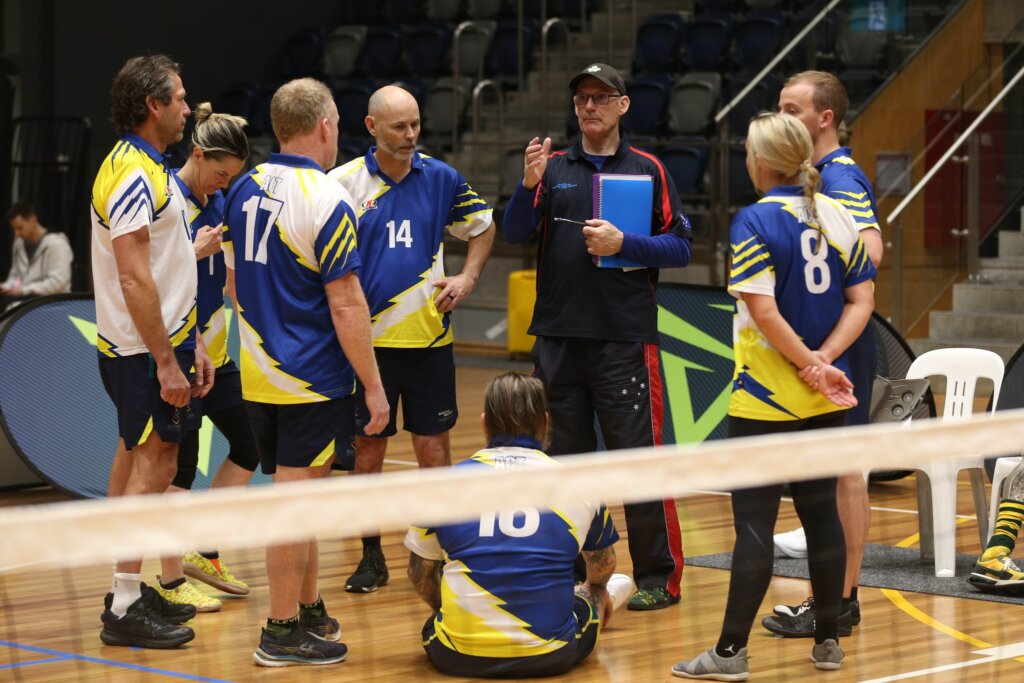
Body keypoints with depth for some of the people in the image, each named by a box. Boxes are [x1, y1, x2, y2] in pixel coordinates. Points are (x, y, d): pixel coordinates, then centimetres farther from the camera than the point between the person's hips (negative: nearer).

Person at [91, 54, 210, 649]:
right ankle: (126, 608, -5)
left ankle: (131, 593, 21)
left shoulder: (150, 170, 16)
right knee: (153, 467, -8)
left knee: (138, 465, 14)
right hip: (145, 353, -10)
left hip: (162, 342, 10)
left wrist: (193, 343, 18)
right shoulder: (132, 175, -17)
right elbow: (133, 279, -22)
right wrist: (166, 363, -22)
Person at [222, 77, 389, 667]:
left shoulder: (245, 189, 7)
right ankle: (283, 632, 3)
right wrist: (374, 386, -13)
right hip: (313, 377, -8)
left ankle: (310, 609, 29)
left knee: (297, 495, 18)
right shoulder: (326, 200, -16)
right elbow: (345, 304, -18)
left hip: (259, 373, 8)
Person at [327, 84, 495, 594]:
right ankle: (372, 557, 14)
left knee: (433, 445, 4)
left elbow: (483, 226, 19)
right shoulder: (343, 183, -4)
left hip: (429, 335, 2)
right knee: (367, 447, 3)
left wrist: (468, 277, 5)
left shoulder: (442, 179, 4)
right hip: (368, 337, -2)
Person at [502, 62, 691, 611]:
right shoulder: (553, 168, 11)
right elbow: (513, 233, -1)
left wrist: (624, 244, -14)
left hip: (625, 339, -3)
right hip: (557, 335, 3)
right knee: (565, 457, 9)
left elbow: (680, 247, 1)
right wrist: (528, 184, -18)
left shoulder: (647, 169, 4)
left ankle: (658, 577, 1)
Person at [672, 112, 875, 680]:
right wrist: (824, 361, -7)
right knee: (820, 512, 13)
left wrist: (812, 366, -13)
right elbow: (862, 302, 2)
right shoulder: (837, 216, 5)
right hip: (826, 400, 6)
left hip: (765, 399, -6)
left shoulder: (756, 221, -13)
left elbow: (765, 312, -21)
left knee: (754, 522, -4)